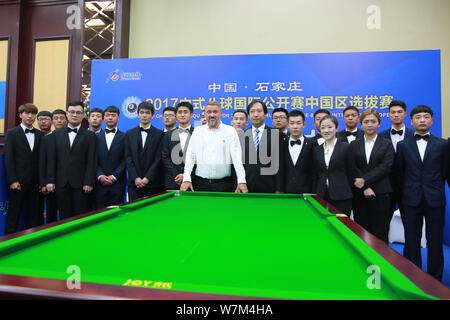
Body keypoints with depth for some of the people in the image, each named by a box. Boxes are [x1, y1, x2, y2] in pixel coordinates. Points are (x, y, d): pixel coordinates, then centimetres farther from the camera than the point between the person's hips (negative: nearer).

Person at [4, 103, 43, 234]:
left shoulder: (39, 135, 10)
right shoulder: (12, 133, 1)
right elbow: (8, 158, -4)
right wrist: (12, 180, -11)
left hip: (35, 183, 3)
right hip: (18, 182, -3)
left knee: (33, 216, 8)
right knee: (13, 215, 4)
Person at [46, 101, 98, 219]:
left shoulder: (90, 136, 3)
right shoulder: (56, 134, 12)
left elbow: (92, 161, -2)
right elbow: (51, 159, 9)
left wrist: (89, 183, -9)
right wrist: (50, 181, 1)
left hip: (80, 184, -2)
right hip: (61, 183, 3)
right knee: (64, 217, 8)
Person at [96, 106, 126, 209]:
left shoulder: (124, 137, 4)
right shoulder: (97, 137, 13)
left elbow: (125, 160, -2)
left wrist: (114, 176, -10)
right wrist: (100, 176, -7)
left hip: (117, 182, -2)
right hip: (100, 182, 2)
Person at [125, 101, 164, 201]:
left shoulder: (159, 134, 3)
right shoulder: (130, 134, 11)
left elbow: (158, 159, -4)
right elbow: (128, 158, 4)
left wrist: (148, 178, -11)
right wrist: (135, 178, -7)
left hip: (152, 182, -2)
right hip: (134, 182, 2)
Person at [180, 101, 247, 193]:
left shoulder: (230, 131, 4)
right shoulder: (197, 131, 10)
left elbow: (237, 157, -4)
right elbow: (190, 156, 5)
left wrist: (241, 181, -14)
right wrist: (186, 179, -6)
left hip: (224, 184, -1)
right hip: (200, 183, 2)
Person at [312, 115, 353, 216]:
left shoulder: (345, 147, -1)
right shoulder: (317, 150, 10)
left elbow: (350, 173, 0)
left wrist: (349, 195, -2)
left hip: (341, 197, -3)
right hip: (321, 197, 3)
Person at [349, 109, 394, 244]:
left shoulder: (387, 144, 7)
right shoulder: (354, 145, 10)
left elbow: (386, 167, -7)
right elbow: (352, 168, 1)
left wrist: (365, 180, -15)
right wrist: (365, 188, -10)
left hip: (380, 194, -1)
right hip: (360, 194, 1)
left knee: (380, 233, 3)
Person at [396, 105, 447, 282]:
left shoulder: (442, 144, 4)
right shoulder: (403, 145, 5)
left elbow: (445, 172, 8)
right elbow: (399, 173, 8)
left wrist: (436, 190, 8)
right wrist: (405, 193, 7)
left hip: (435, 200, 0)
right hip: (411, 201, 1)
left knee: (435, 242, 7)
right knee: (411, 242, 7)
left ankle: (435, 279, 22)